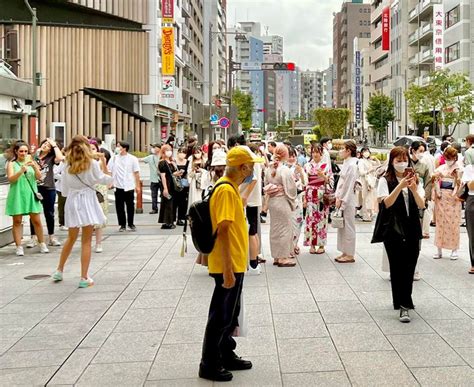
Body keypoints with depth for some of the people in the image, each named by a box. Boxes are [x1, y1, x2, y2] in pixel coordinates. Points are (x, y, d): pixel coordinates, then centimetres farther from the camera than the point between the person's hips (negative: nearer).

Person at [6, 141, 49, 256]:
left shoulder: (31, 162, 9)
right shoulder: (12, 164, 2)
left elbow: (39, 177, 1)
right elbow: (10, 179, -11)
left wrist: (35, 167, -17)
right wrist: (21, 171, -25)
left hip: (31, 195, 2)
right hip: (17, 195, -2)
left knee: (37, 221, 4)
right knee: (17, 221, 1)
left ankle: (42, 244, 15)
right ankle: (19, 247, 6)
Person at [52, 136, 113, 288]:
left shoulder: (68, 165, 5)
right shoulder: (92, 163, -5)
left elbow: (65, 190, 8)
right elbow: (105, 180, -2)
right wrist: (103, 163, 4)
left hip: (72, 202, 4)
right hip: (87, 201, -4)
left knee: (71, 238, 20)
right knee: (86, 241, 0)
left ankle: (59, 271, 28)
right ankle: (84, 278, 1)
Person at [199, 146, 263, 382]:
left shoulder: (231, 188, 11)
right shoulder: (226, 190, -20)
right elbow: (223, 231, -24)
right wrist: (227, 270, -25)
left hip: (236, 264, 10)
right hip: (228, 266, -10)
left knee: (231, 314, 19)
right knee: (221, 316, 1)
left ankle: (227, 357, 32)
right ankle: (209, 365, 12)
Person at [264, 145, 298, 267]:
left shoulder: (269, 169, 1)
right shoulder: (285, 170, -17)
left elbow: (266, 186, 8)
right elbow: (290, 188, -13)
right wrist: (293, 202, 0)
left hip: (271, 201, 7)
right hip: (283, 202, -6)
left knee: (274, 228, 14)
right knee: (284, 228, 3)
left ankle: (276, 256, 23)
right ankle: (283, 257, 9)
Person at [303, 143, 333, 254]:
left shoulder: (326, 165, 2)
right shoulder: (307, 166, 7)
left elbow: (331, 182, 0)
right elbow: (304, 182, 7)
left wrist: (323, 176, -17)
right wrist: (304, 198, 2)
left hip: (322, 196, -2)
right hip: (310, 196, 2)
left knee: (321, 219, 0)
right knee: (310, 219, 0)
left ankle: (321, 244, 9)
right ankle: (312, 245, 8)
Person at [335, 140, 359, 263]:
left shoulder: (352, 165, -16)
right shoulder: (346, 164, 12)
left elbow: (348, 185, -17)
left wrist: (341, 199, -14)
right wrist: (338, 197, 9)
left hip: (348, 200, -9)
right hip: (343, 199, 9)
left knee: (348, 227, -2)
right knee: (342, 226, 13)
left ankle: (349, 255, 5)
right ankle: (344, 252, 21)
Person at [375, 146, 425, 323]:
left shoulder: (414, 179, 8)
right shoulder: (385, 180, -1)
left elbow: (421, 205, 0)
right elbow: (386, 203, -13)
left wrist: (413, 189, -19)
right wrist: (400, 186, -23)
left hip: (412, 230, 3)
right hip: (393, 230, -3)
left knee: (409, 268, 4)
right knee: (398, 267, -3)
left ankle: (403, 303, 17)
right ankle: (404, 305, 1)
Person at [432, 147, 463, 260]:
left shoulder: (459, 169, 2)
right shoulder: (440, 169, 9)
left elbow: (461, 186, -5)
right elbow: (435, 182, 8)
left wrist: (457, 177, -20)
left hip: (453, 199, -3)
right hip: (441, 198, 3)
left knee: (453, 223, -1)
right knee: (440, 223, 4)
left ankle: (454, 250, 8)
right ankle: (439, 249, 11)